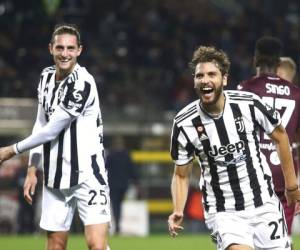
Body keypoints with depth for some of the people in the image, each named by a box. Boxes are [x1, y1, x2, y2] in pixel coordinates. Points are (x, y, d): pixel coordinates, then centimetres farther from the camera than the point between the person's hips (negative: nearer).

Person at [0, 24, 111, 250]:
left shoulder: (82, 83, -17)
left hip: (87, 174, -7)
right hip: (55, 176, 7)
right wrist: (32, 168, 12)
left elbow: (52, 130, -15)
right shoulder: (46, 77, 8)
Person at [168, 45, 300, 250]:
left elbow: (279, 135, 8)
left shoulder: (248, 103, -9)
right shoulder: (184, 123, -9)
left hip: (264, 204, 2)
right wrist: (178, 212, -13)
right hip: (223, 213, -2)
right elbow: (181, 175, 3)